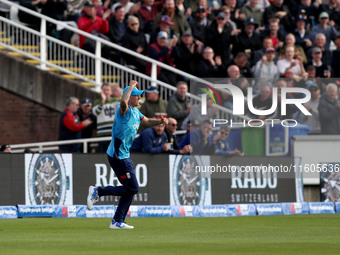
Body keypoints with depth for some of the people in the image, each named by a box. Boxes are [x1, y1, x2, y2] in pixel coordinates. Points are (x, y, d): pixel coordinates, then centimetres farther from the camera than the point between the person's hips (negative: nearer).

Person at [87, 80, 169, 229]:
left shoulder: (135, 111, 12)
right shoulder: (124, 110, -19)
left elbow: (147, 121, 24)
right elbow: (123, 101, -43)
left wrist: (160, 121, 4)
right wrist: (131, 86, -28)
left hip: (125, 155, 10)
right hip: (118, 156, -10)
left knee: (130, 189, 13)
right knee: (132, 188, -8)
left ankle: (118, 222, 19)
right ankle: (98, 191, -2)